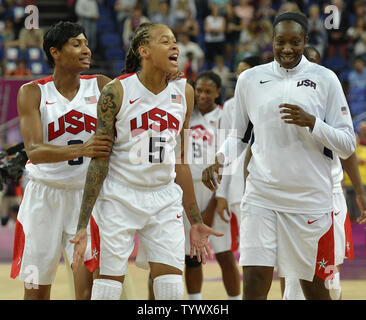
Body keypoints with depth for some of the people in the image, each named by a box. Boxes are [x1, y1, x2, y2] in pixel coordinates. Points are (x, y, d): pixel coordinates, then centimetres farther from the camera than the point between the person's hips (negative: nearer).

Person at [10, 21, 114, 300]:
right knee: (37, 290, 7)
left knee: (89, 283, -11)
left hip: (88, 195, 1)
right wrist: (81, 150, -36)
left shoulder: (101, 87, 1)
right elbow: (34, 151, -19)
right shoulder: (32, 93, -6)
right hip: (45, 196, -1)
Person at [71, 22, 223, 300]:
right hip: (118, 197, -4)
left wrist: (196, 222, 13)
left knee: (172, 291, -4)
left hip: (165, 199, 4)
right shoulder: (116, 92, -10)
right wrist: (82, 226, -13)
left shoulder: (184, 92, 4)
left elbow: (179, 163, 11)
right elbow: (98, 161, -9)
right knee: (107, 289, -2)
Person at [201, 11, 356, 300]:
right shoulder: (250, 79, 7)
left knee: (314, 287, 8)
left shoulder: (325, 79, 0)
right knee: (254, 283, -10)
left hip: (311, 199, -1)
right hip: (261, 197, 1)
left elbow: (348, 145, -1)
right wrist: (220, 159, -3)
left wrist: (312, 122, -17)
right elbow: (238, 135, 18)